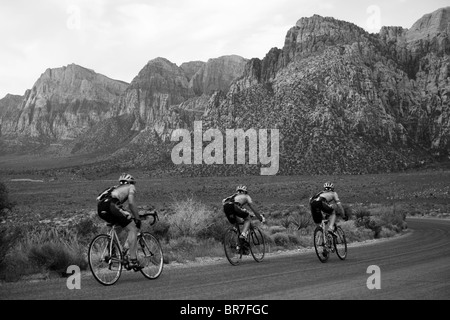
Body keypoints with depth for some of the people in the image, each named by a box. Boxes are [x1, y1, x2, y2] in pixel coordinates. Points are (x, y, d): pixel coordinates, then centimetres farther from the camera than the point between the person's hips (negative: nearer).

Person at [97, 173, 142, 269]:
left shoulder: (116, 188, 41)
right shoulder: (131, 187, 22)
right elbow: (131, 203, 6)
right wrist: (137, 219, 11)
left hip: (100, 208, 7)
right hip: (110, 205, -7)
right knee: (133, 229, 2)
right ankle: (133, 260, -5)